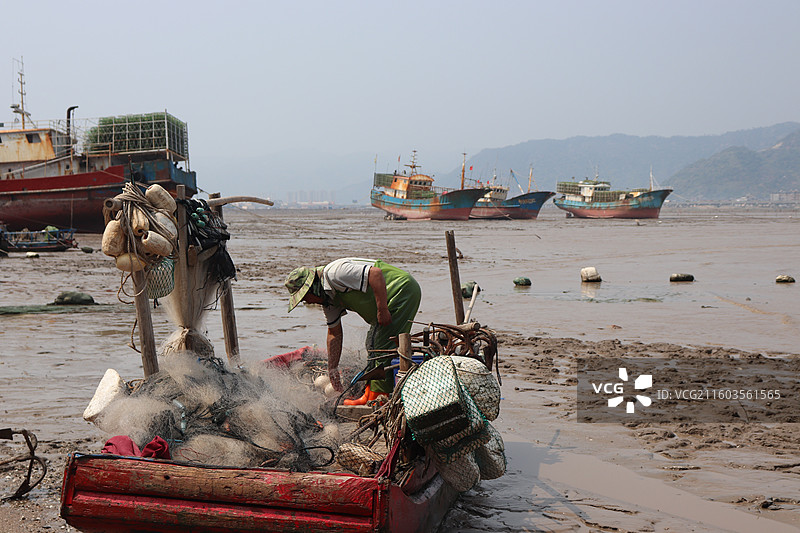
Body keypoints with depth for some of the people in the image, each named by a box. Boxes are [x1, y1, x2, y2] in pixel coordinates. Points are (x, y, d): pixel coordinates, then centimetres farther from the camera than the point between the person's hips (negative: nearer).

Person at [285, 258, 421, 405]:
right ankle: (370, 395, 18)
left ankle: (379, 396, -5)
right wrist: (332, 368, 22)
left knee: (383, 344, -11)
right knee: (373, 345, 14)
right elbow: (334, 333, 20)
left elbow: (375, 273, -28)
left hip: (403, 290, -11)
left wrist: (382, 310, -26)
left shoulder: (334, 273, -20)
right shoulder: (327, 296, 11)